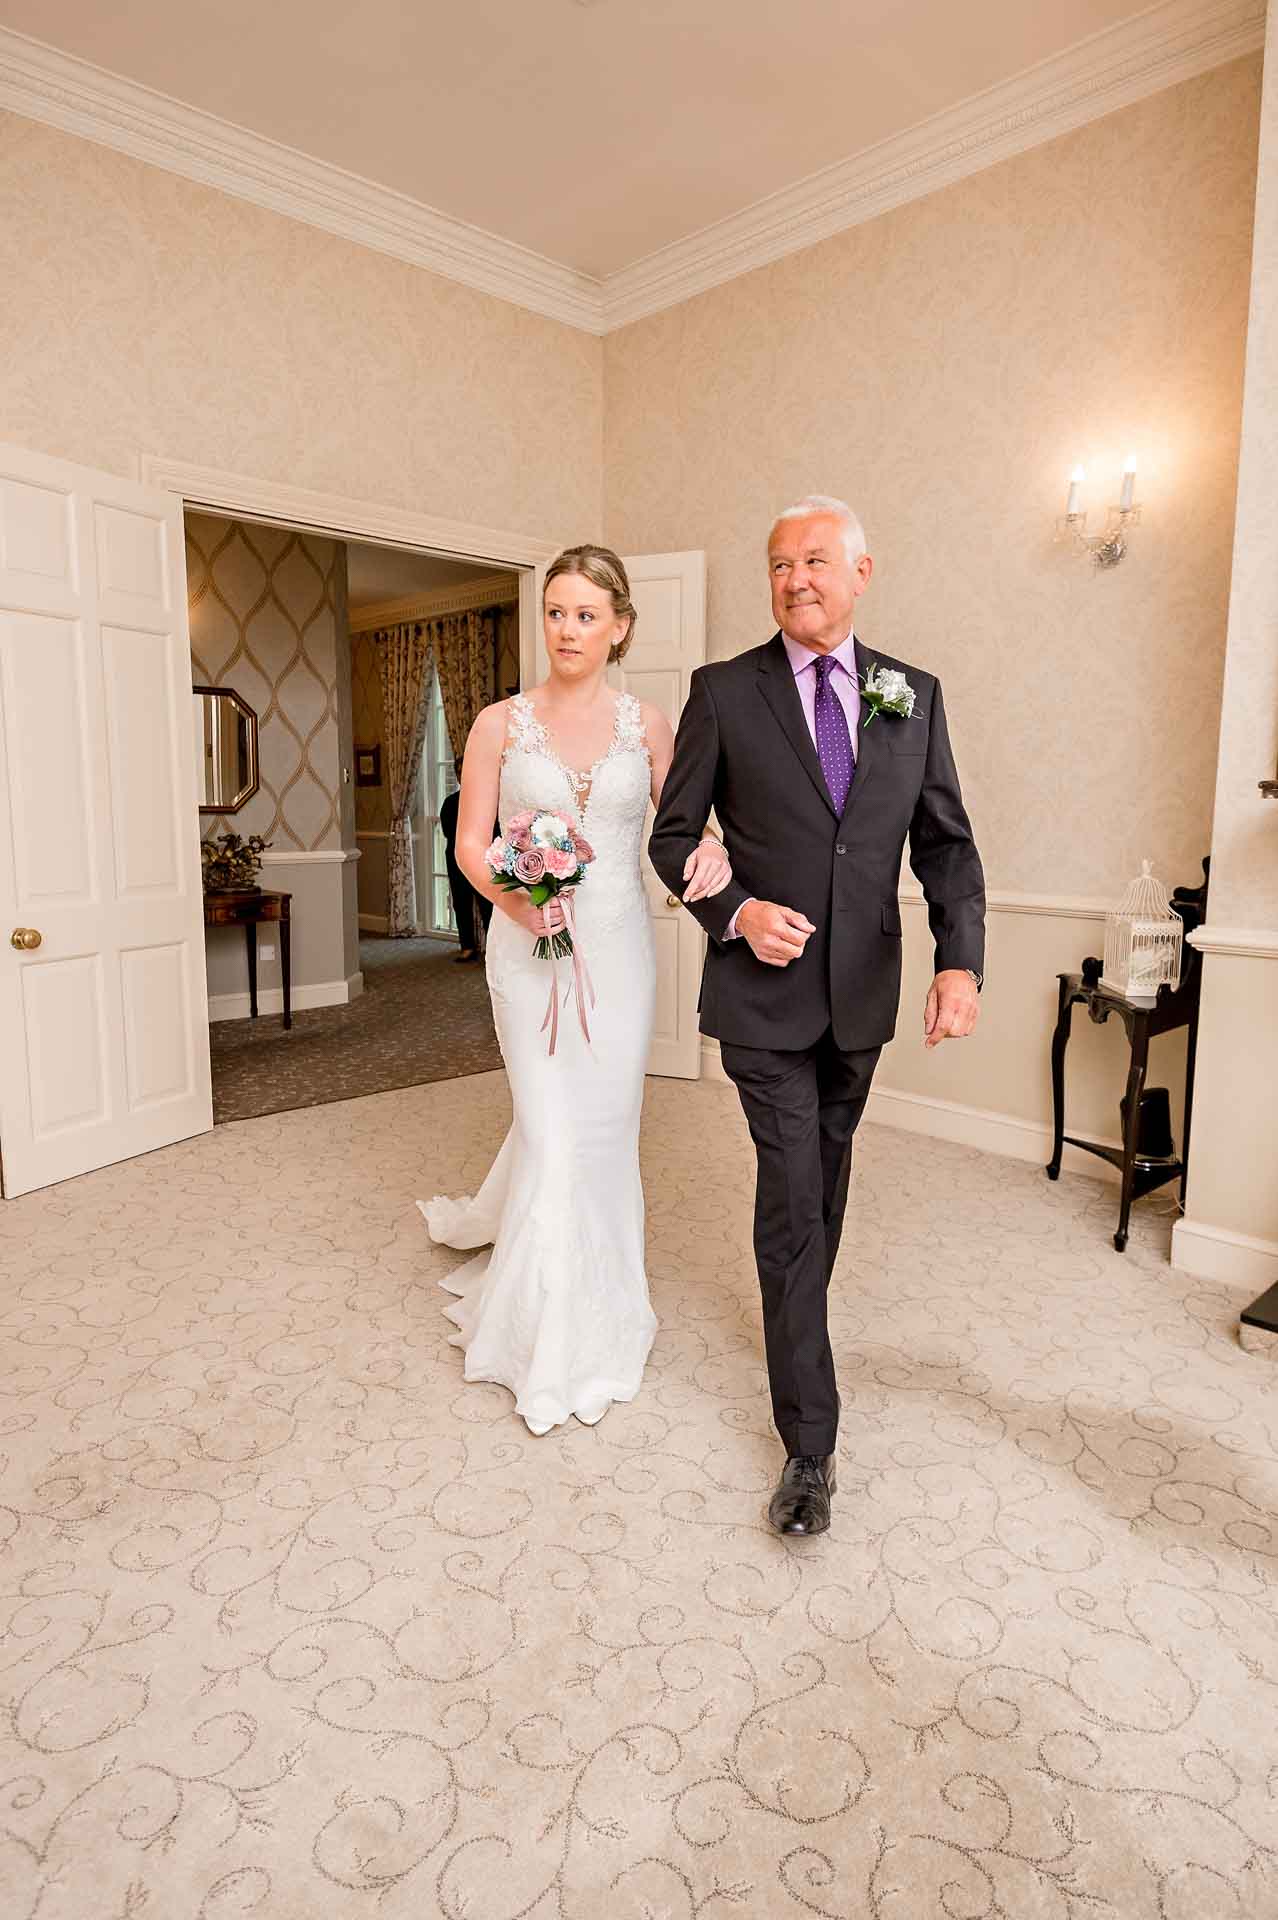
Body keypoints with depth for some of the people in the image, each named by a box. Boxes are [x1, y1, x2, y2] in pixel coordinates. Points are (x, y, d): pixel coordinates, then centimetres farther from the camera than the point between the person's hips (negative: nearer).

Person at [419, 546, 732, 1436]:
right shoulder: (500, 723, 0)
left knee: (607, 1129, 9)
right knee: (555, 1134, 0)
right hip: (532, 947, -2)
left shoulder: (649, 725, 4)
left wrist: (710, 847, -16)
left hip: (619, 946, 2)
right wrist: (513, 897, -19)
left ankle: (596, 1308, 35)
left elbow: (682, 821, 7)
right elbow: (471, 841, 0)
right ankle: (557, 1339, 22)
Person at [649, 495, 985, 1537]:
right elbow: (674, 834, 0)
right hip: (764, 991, -3)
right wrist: (735, 911, -18)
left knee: (828, 1175, 21)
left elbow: (947, 842, 1)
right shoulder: (725, 691, -4)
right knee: (793, 1192, -4)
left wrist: (961, 961, -13)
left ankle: (800, 1316, 48)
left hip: (862, 992, 4)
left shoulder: (912, 695, 3)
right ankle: (810, 1442, 8)